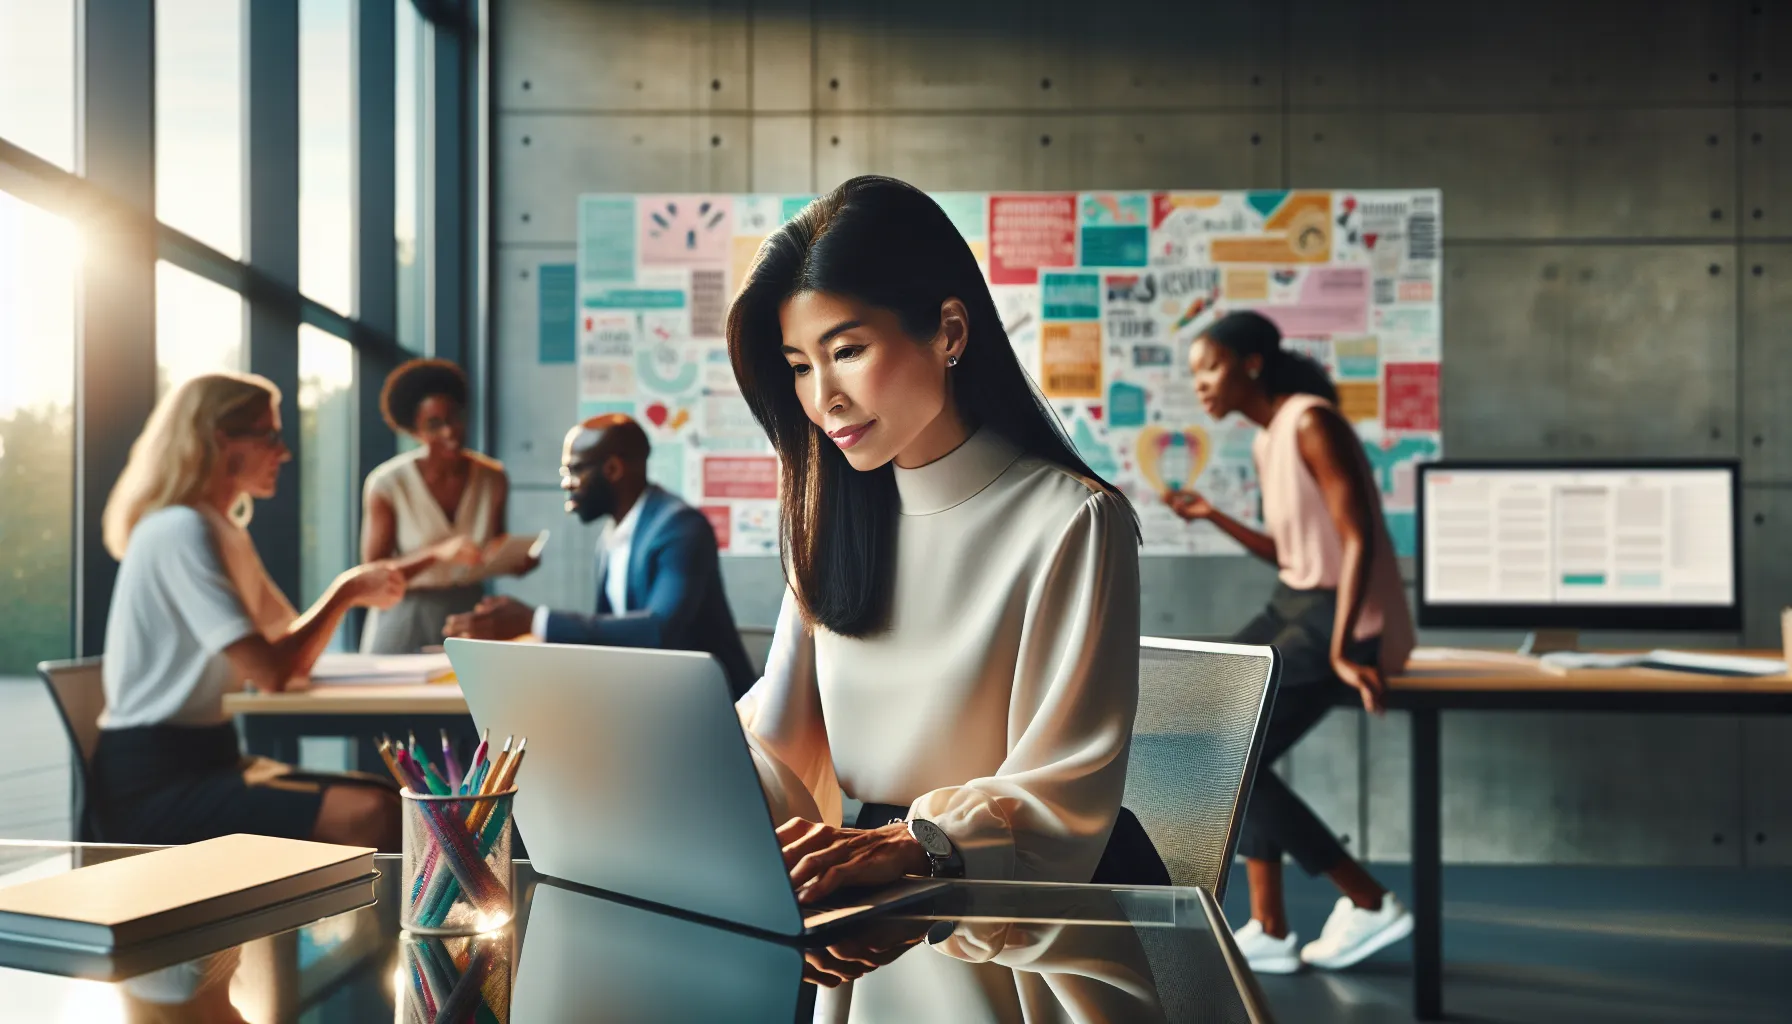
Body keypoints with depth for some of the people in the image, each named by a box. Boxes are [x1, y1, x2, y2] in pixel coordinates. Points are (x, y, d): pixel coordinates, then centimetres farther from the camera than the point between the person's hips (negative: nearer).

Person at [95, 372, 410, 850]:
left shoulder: (226, 534, 15)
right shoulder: (180, 532, -15)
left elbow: (292, 651, 12)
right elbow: (272, 672, -22)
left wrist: (353, 591, -4)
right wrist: (345, 594, -9)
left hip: (208, 759, 9)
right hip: (154, 785, -9)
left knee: (392, 804, -6)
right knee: (370, 820, -25)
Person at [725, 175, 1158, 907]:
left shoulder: (1073, 521, -11)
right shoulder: (834, 519, 11)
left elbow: (1062, 795, -15)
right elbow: (775, 737, 6)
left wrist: (903, 844, -31)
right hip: (884, 890, 5)